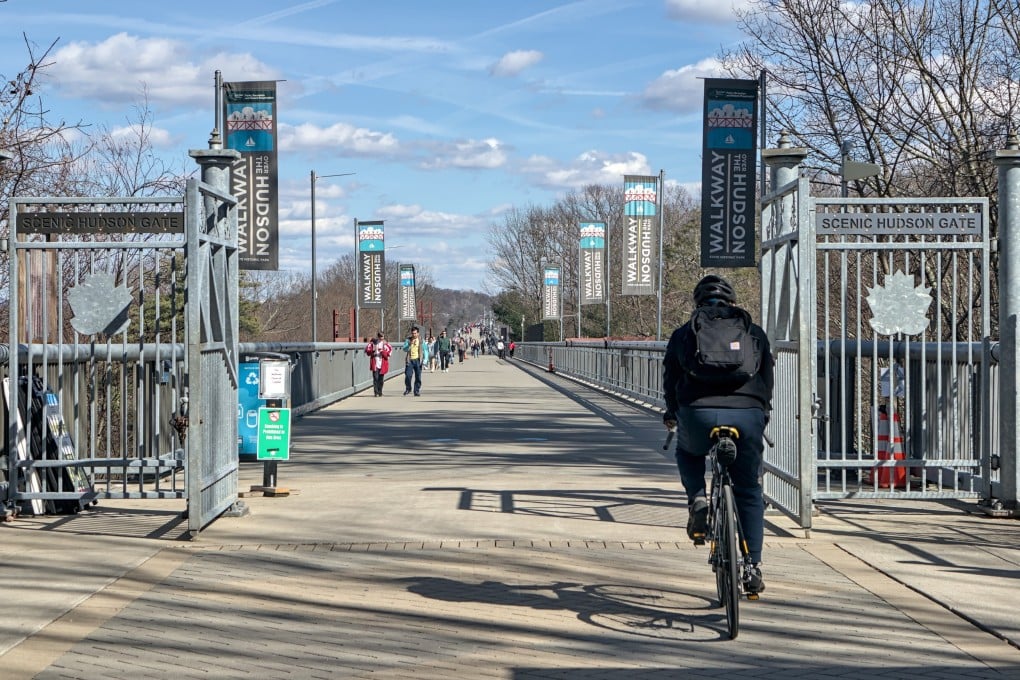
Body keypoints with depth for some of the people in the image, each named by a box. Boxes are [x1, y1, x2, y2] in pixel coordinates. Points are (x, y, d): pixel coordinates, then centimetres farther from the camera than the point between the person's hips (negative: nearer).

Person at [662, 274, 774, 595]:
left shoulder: (683, 334, 20)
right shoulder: (755, 333, 23)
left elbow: (670, 380, 26)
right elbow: (767, 379, 27)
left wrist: (672, 414, 43)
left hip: (698, 414, -1)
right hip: (747, 416, 1)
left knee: (688, 453, 35)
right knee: (749, 493, 16)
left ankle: (698, 500, 9)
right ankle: (753, 567, 12)